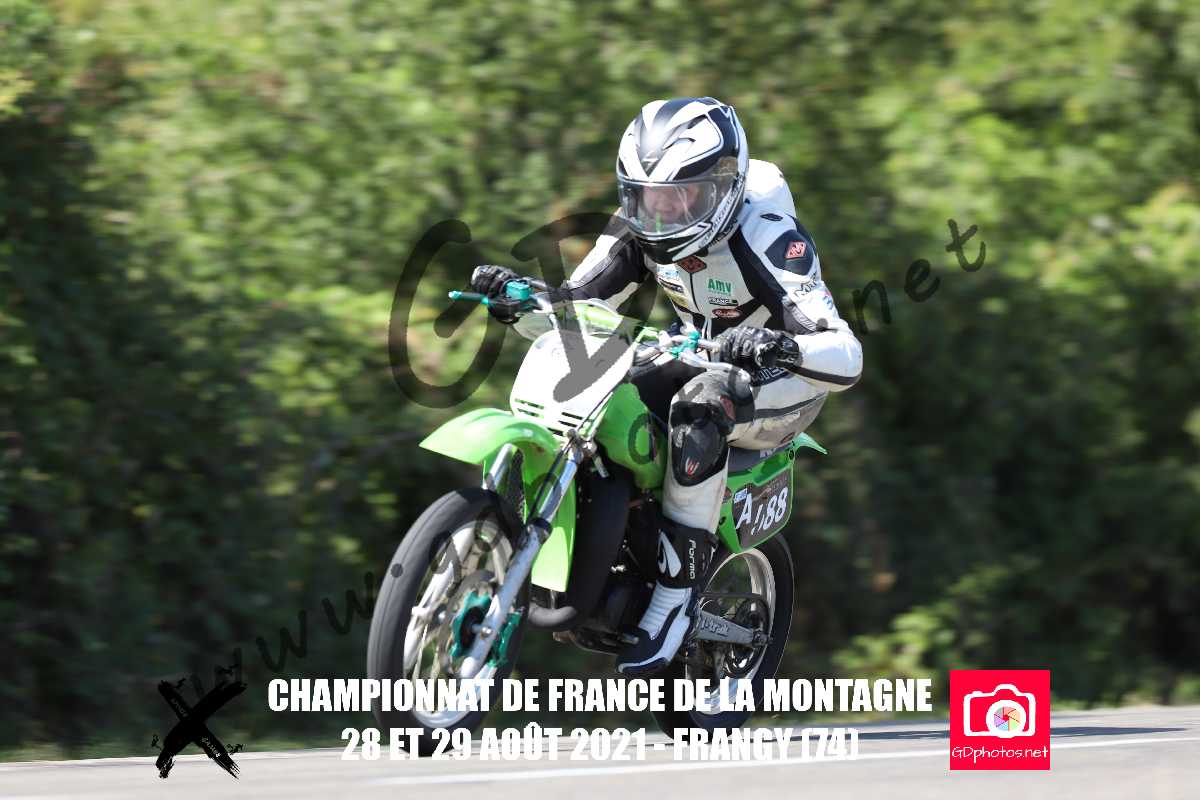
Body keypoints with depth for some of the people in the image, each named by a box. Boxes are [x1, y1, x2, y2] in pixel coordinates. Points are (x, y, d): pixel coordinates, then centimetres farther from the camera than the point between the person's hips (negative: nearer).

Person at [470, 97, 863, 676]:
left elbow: (845, 356, -34)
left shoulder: (763, 236, -27)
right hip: (703, 363, 7)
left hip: (782, 385, -7)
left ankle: (676, 593, -33)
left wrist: (779, 344, -55)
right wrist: (516, 300, -23)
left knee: (699, 406, -39)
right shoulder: (642, 228, -7)